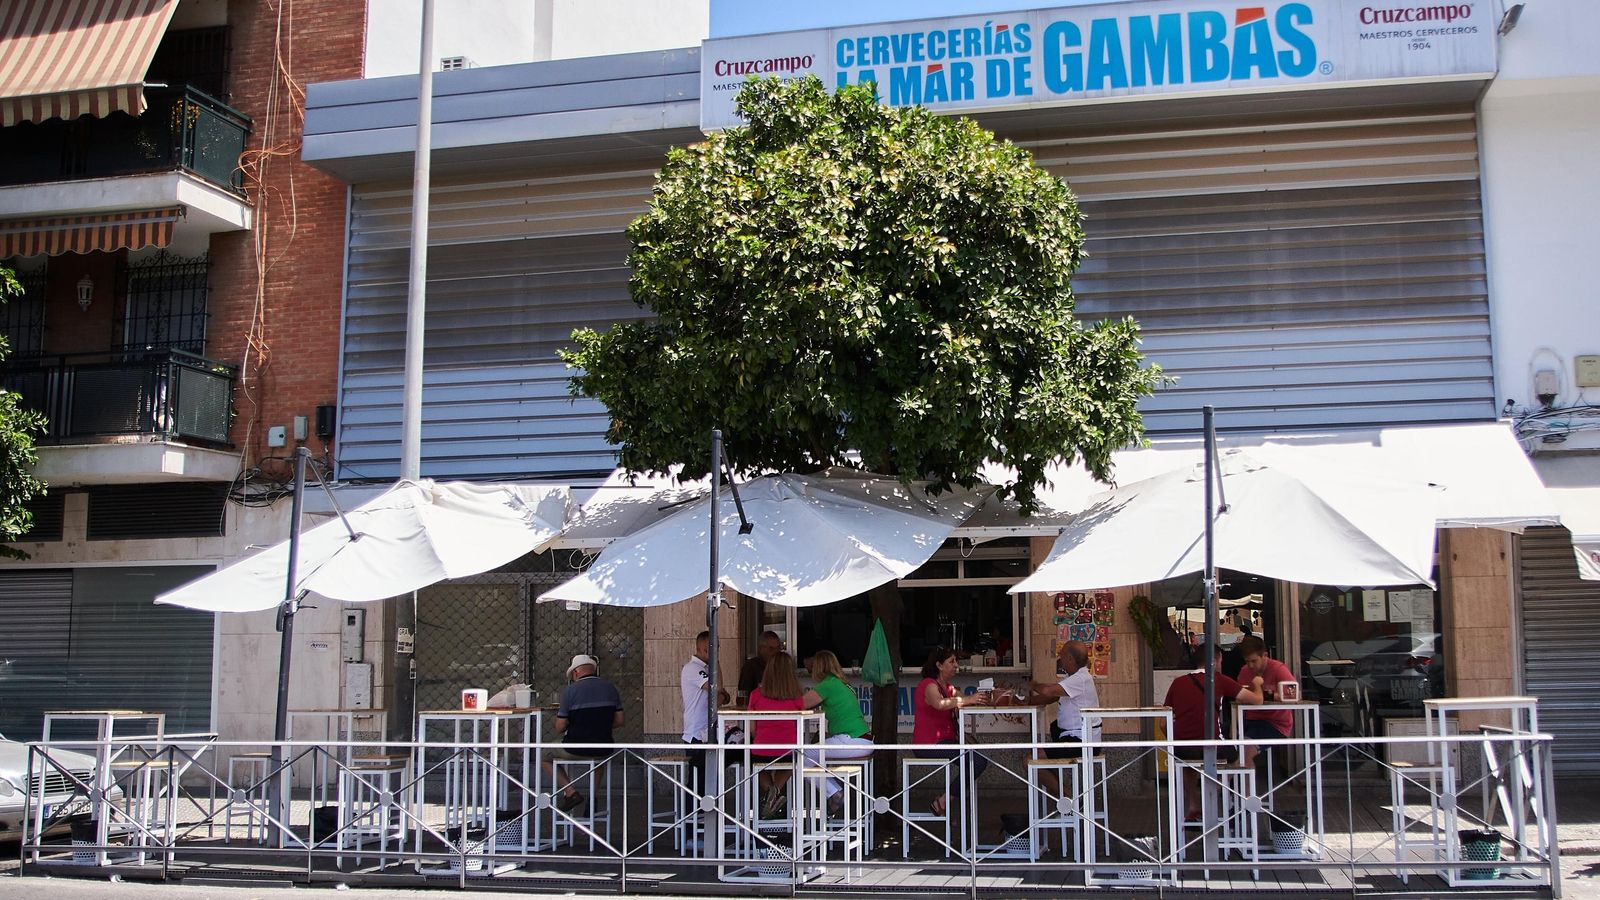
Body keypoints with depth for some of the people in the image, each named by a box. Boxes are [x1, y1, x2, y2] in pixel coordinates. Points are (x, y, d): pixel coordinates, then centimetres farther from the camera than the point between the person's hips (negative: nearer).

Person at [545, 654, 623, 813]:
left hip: (575, 750, -5)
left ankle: (570, 792, 5)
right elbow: (619, 721, 6)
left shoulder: (570, 691, -11)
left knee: (545, 757, 21)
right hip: (604, 750, 5)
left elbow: (559, 728, -9)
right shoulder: (610, 688, 2)